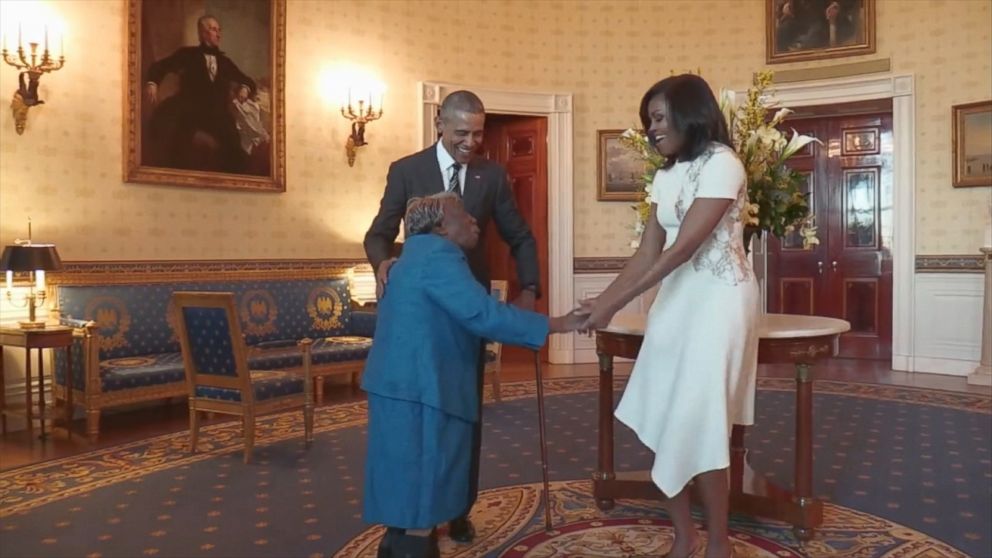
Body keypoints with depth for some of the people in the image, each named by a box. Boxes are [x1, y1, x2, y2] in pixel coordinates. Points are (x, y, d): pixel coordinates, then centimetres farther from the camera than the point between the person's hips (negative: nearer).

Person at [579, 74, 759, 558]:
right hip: (676, 301, 8)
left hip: (718, 300, -7)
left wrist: (613, 305, -23)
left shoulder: (721, 164, -14)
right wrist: (601, 300, -6)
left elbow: (682, 249, -22)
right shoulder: (667, 175, 12)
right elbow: (648, 252, 6)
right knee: (664, 420, 6)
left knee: (697, 423, -4)